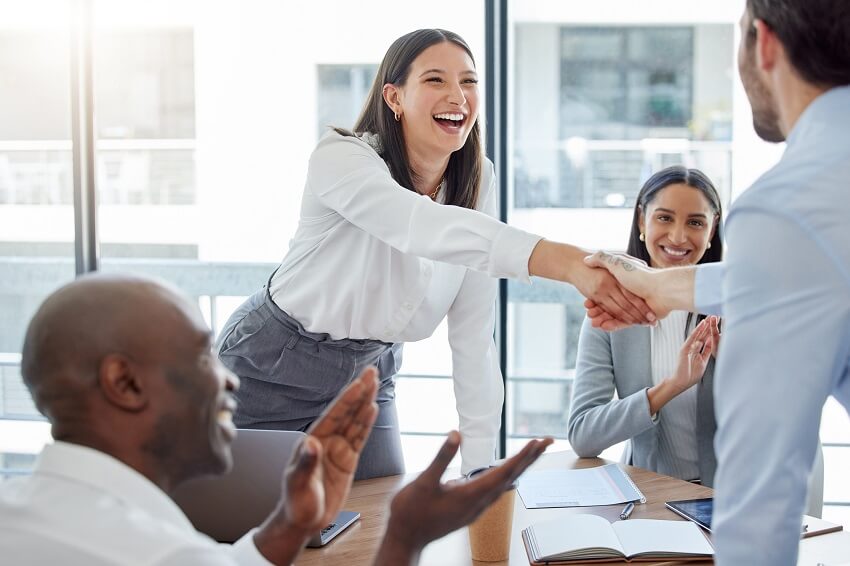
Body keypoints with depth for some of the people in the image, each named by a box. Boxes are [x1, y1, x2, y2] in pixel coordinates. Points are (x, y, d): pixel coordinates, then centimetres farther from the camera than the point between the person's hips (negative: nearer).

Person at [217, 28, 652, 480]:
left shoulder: (478, 180, -6)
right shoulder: (341, 158, -24)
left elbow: (473, 334, -7)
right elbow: (427, 230, -45)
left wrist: (480, 465, -13)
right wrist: (569, 264, -59)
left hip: (367, 376, 5)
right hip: (269, 372, -4)